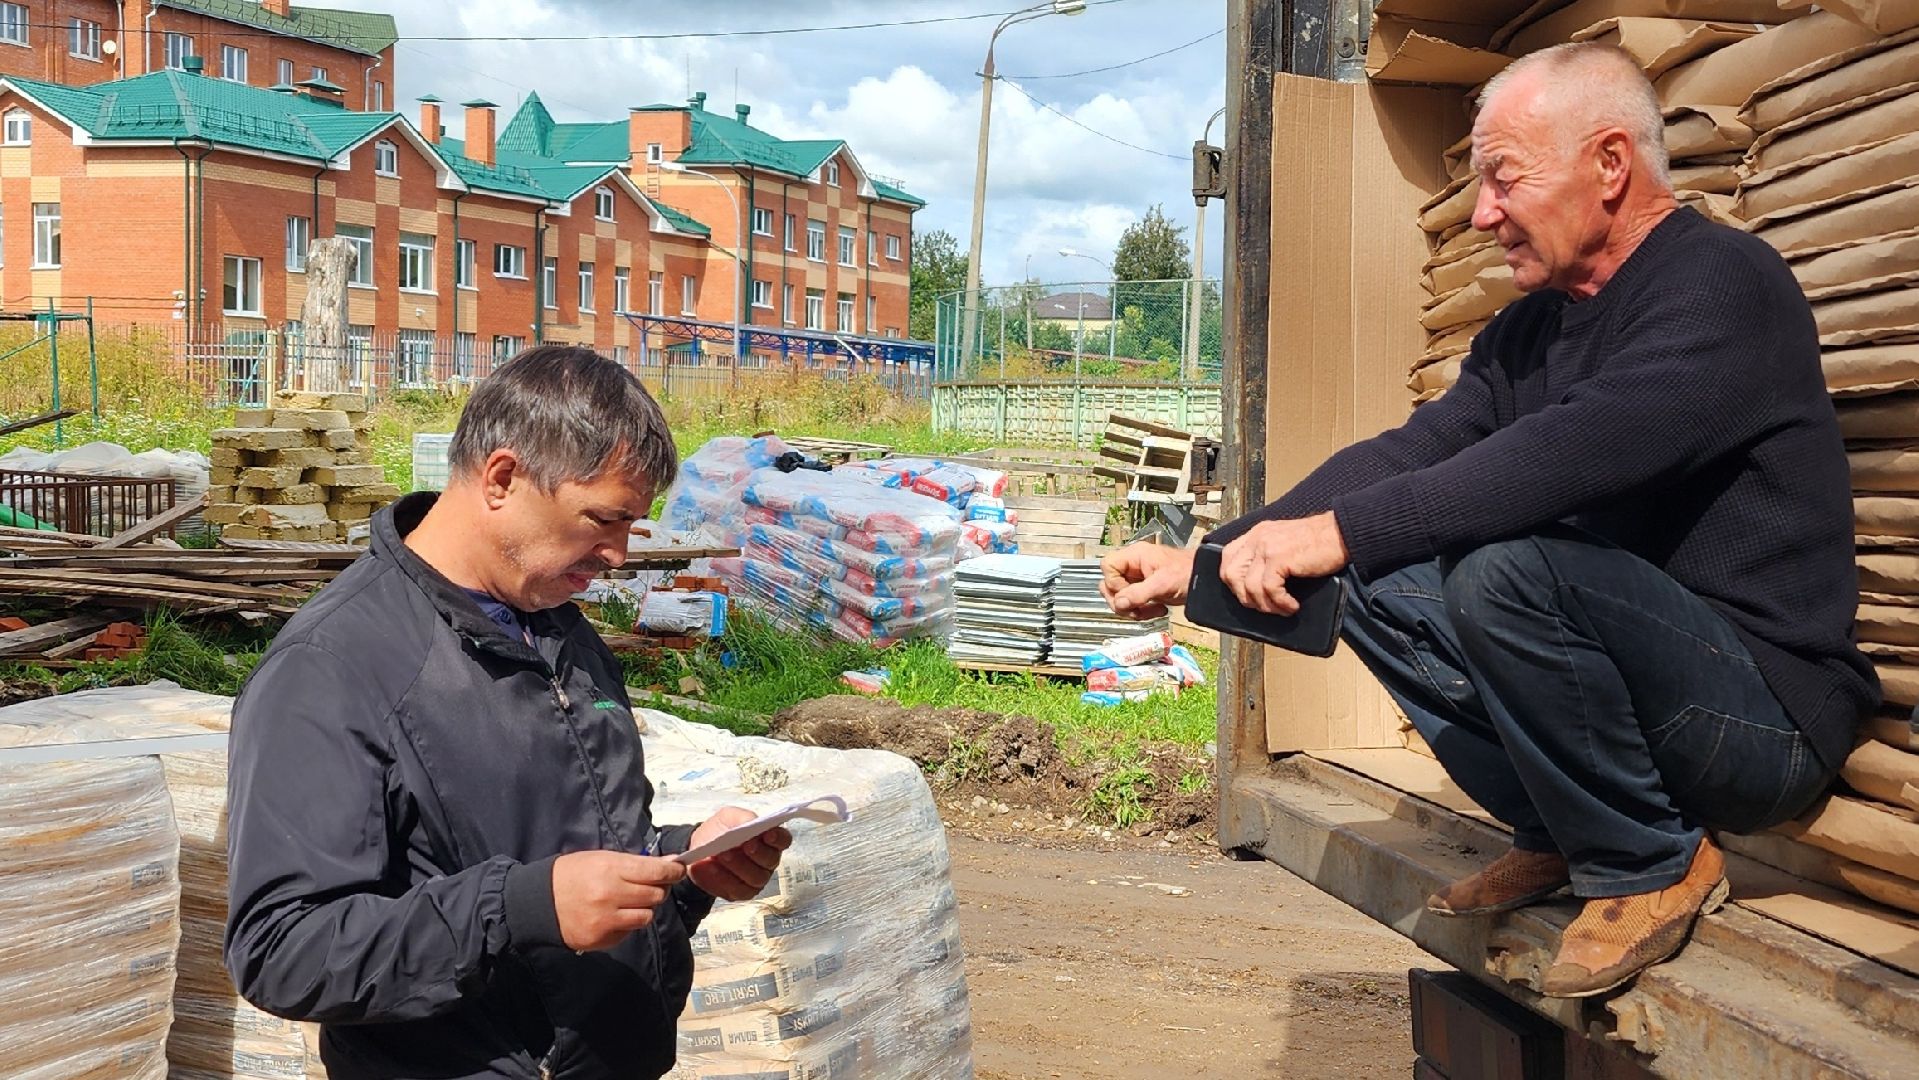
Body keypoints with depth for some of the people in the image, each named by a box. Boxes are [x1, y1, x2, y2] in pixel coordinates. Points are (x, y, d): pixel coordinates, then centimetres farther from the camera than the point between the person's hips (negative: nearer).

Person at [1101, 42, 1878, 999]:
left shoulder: (1722, 282, -16)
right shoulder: (1529, 329, 11)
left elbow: (1573, 455, -31)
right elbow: (1406, 454, 4)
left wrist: (1339, 532, -31)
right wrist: (1207, 560, -6)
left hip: (1771, 707, -8)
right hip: (1643, 658, 8)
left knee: (1504, 570, -31)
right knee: (1378, 587, 1)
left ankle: (1648, 863, -9)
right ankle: (1559, 836, 6)